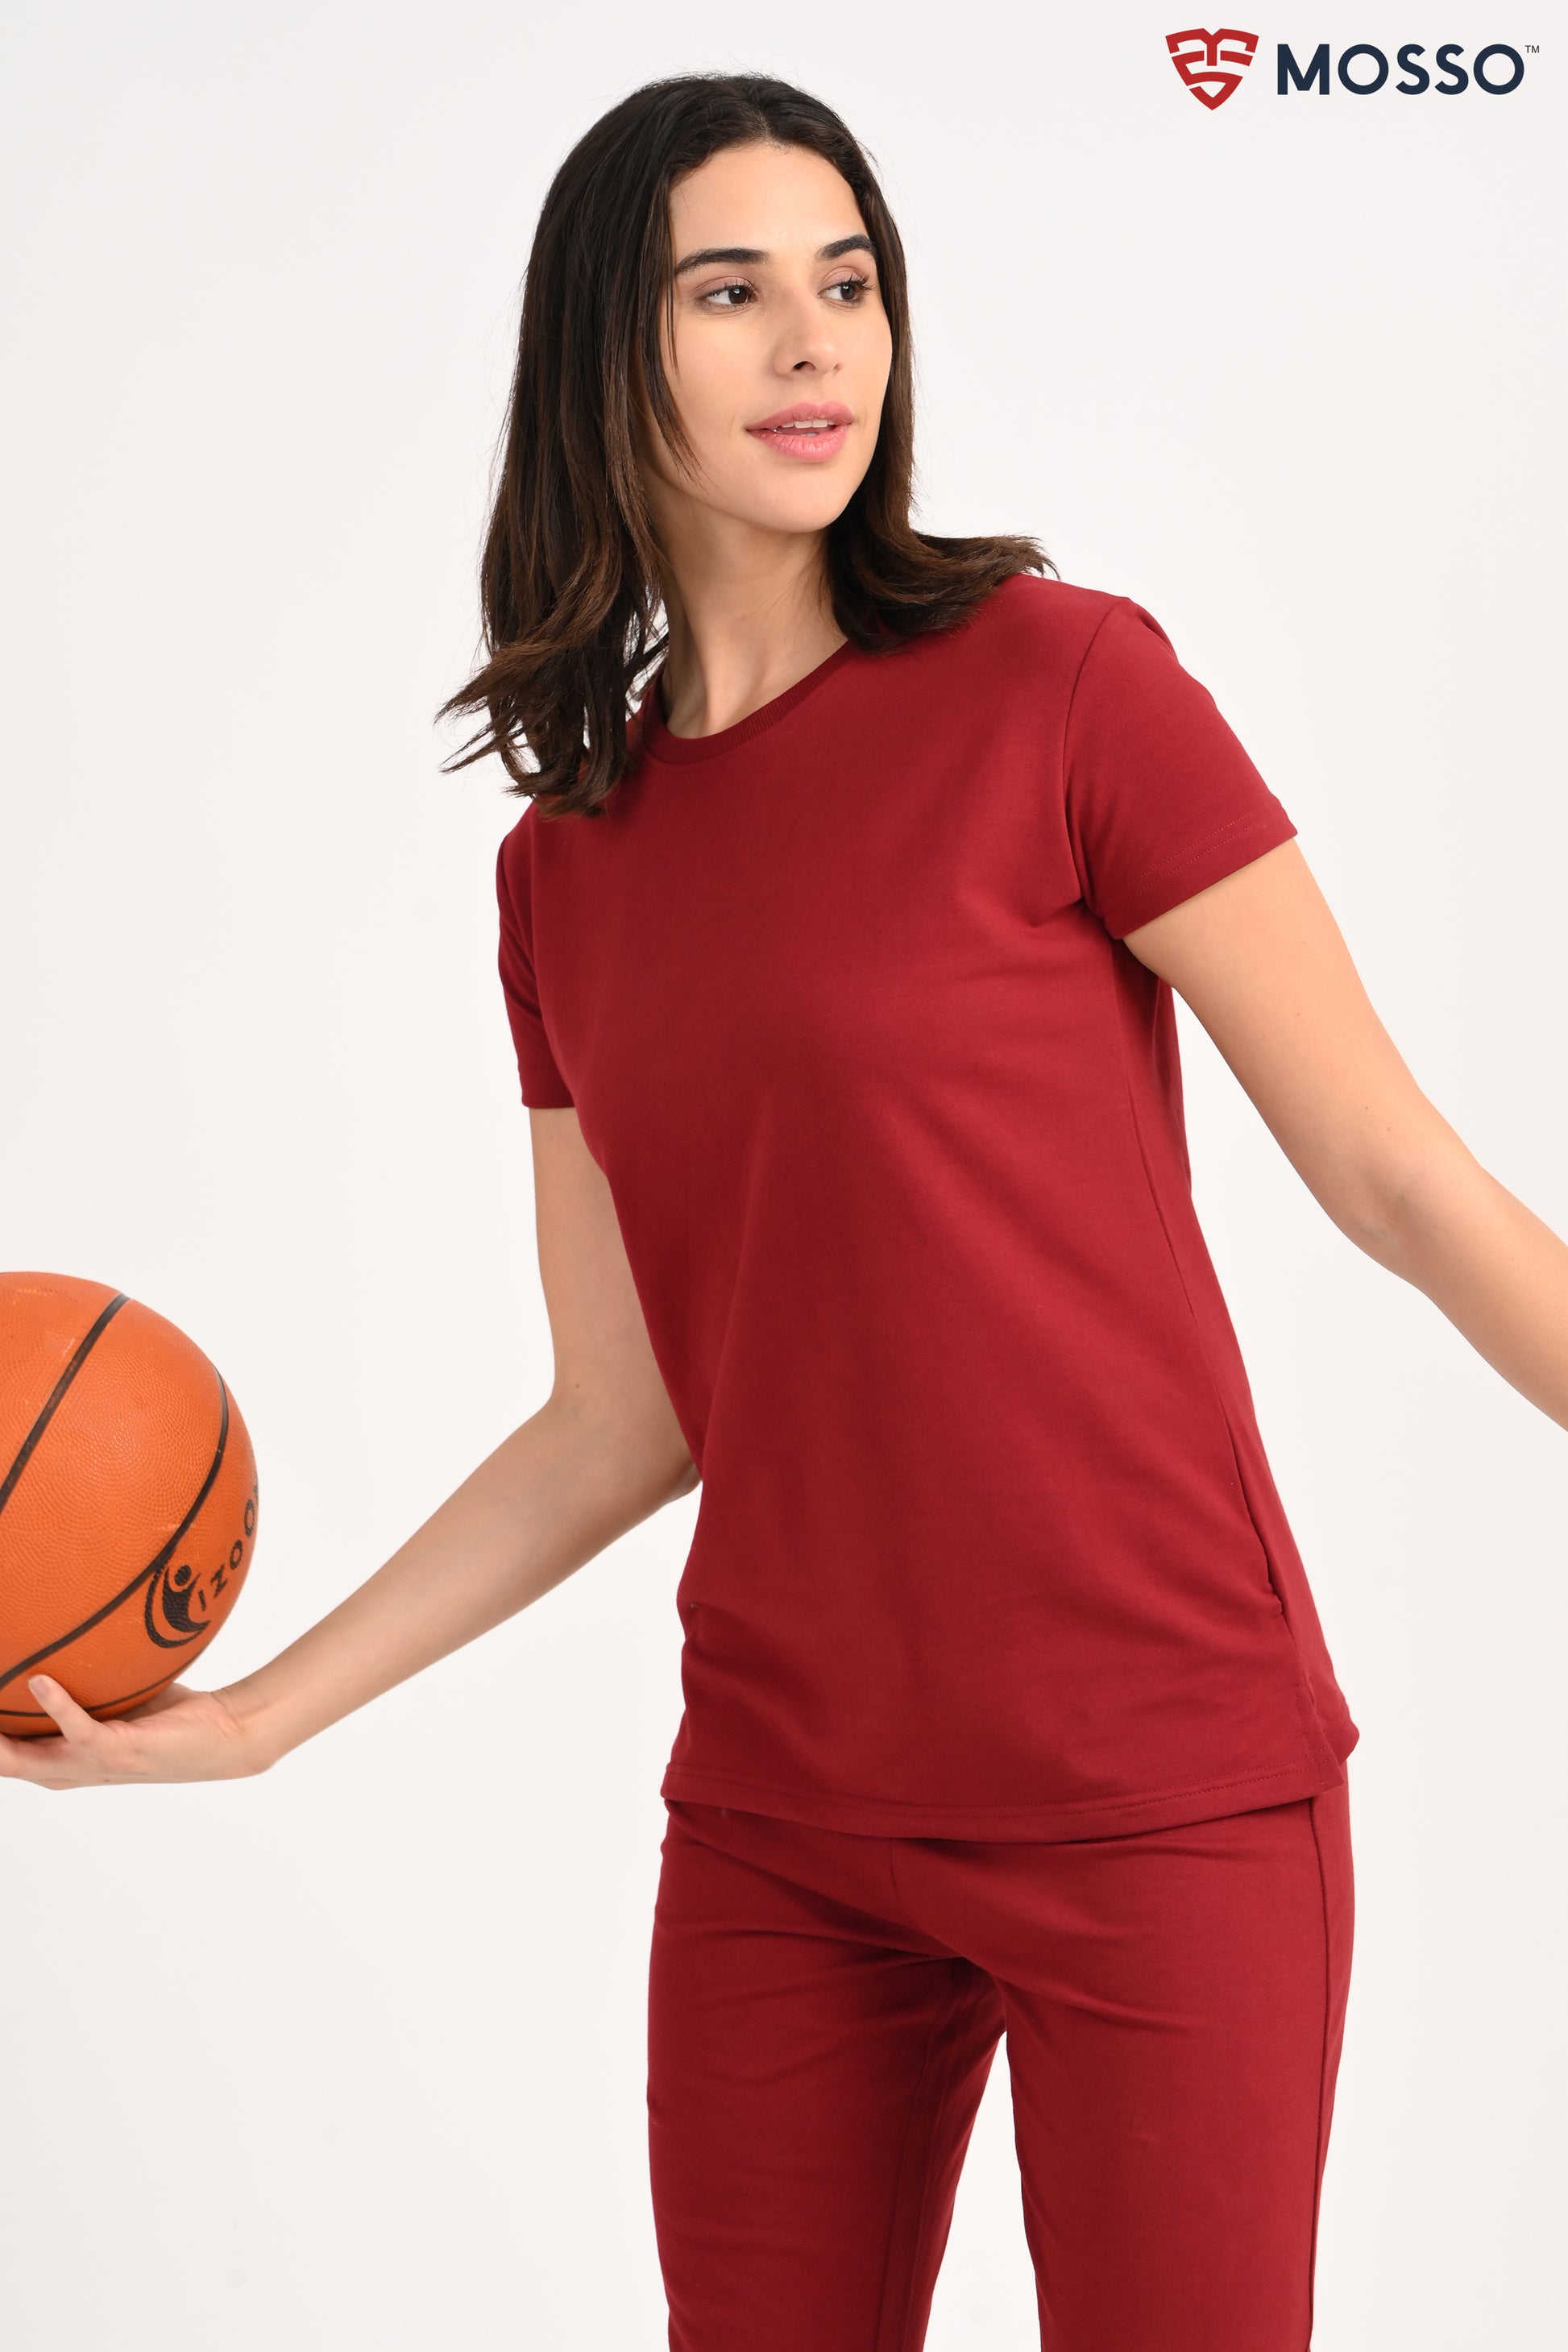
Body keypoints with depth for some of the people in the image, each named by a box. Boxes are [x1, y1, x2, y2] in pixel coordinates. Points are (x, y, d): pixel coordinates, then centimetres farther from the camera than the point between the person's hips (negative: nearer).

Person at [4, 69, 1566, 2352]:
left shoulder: (1057, 684, -8)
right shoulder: (565, 871, 8)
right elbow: (625, 1419, 10)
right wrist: (257, 1713, 6)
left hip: (1160, 1797, -4)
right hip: (785, 1820, 5)